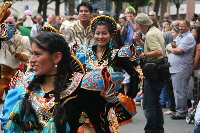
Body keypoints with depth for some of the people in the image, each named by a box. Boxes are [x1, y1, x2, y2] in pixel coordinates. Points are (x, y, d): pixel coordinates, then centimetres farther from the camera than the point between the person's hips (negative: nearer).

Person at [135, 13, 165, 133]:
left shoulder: (150, 34, -17)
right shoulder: (157, 31, 14)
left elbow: (159, 52, -26)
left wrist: (144, 55, -20)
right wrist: (139, 41, 12)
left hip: (153, 71, -11)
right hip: (160, 70, 11)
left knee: (148, 104, -7)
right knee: (156, 102, 19)